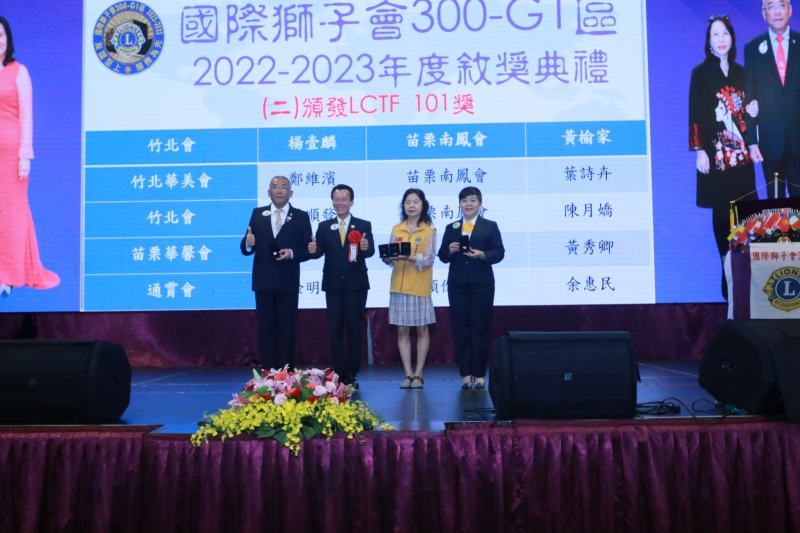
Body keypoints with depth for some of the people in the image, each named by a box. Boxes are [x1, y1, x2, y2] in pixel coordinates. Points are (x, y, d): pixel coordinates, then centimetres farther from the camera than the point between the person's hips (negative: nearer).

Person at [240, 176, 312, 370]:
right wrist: (248, 243, -20)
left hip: (288, 282, -2)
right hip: (263, 282, 2)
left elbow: (308, 250, -1)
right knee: (265, 329, 7)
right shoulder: (257, 214, 7)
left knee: (287, 330, 5)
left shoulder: (301, 217, 2)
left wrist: (292, 253, -19)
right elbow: (246, 249, 2)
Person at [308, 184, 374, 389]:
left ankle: (352, 374, 13)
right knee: (335, 328, 6)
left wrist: (366, 247, -35)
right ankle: (339, 373, 14)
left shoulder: (364, 226, 0)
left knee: (355, 328, 5)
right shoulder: (324, 226, 5)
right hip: (333, 284, 2)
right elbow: (319, 251, -7)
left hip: (356, 284, -2)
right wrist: (313, 250, -30)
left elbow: (370, 251, -12)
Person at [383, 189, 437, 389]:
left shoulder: (429, 230, 0)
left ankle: (418, 374, 10)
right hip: (399, 286, 3)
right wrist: (389, 258, -14)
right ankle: (408, 374, 11)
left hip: (420, 287, -3)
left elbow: (429, 259, -10)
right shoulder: (396, 230, 10)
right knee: (402, 331, 4)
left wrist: (409, 257, -24)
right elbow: (390, 258, 9)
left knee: (422, 330, 3)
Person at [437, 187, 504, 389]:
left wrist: (482, 254, -20)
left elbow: (499, 253, -3)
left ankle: (479, 374, 10)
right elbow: (442, 257, 6)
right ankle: (465, 373, 11)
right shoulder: (451, 228, 10)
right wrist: (450, 250, -15)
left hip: (482, 284, -2)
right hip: (457, 285, 2)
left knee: (480, 328, 3)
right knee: (460, 328, 3)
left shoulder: (490, 226, 4)